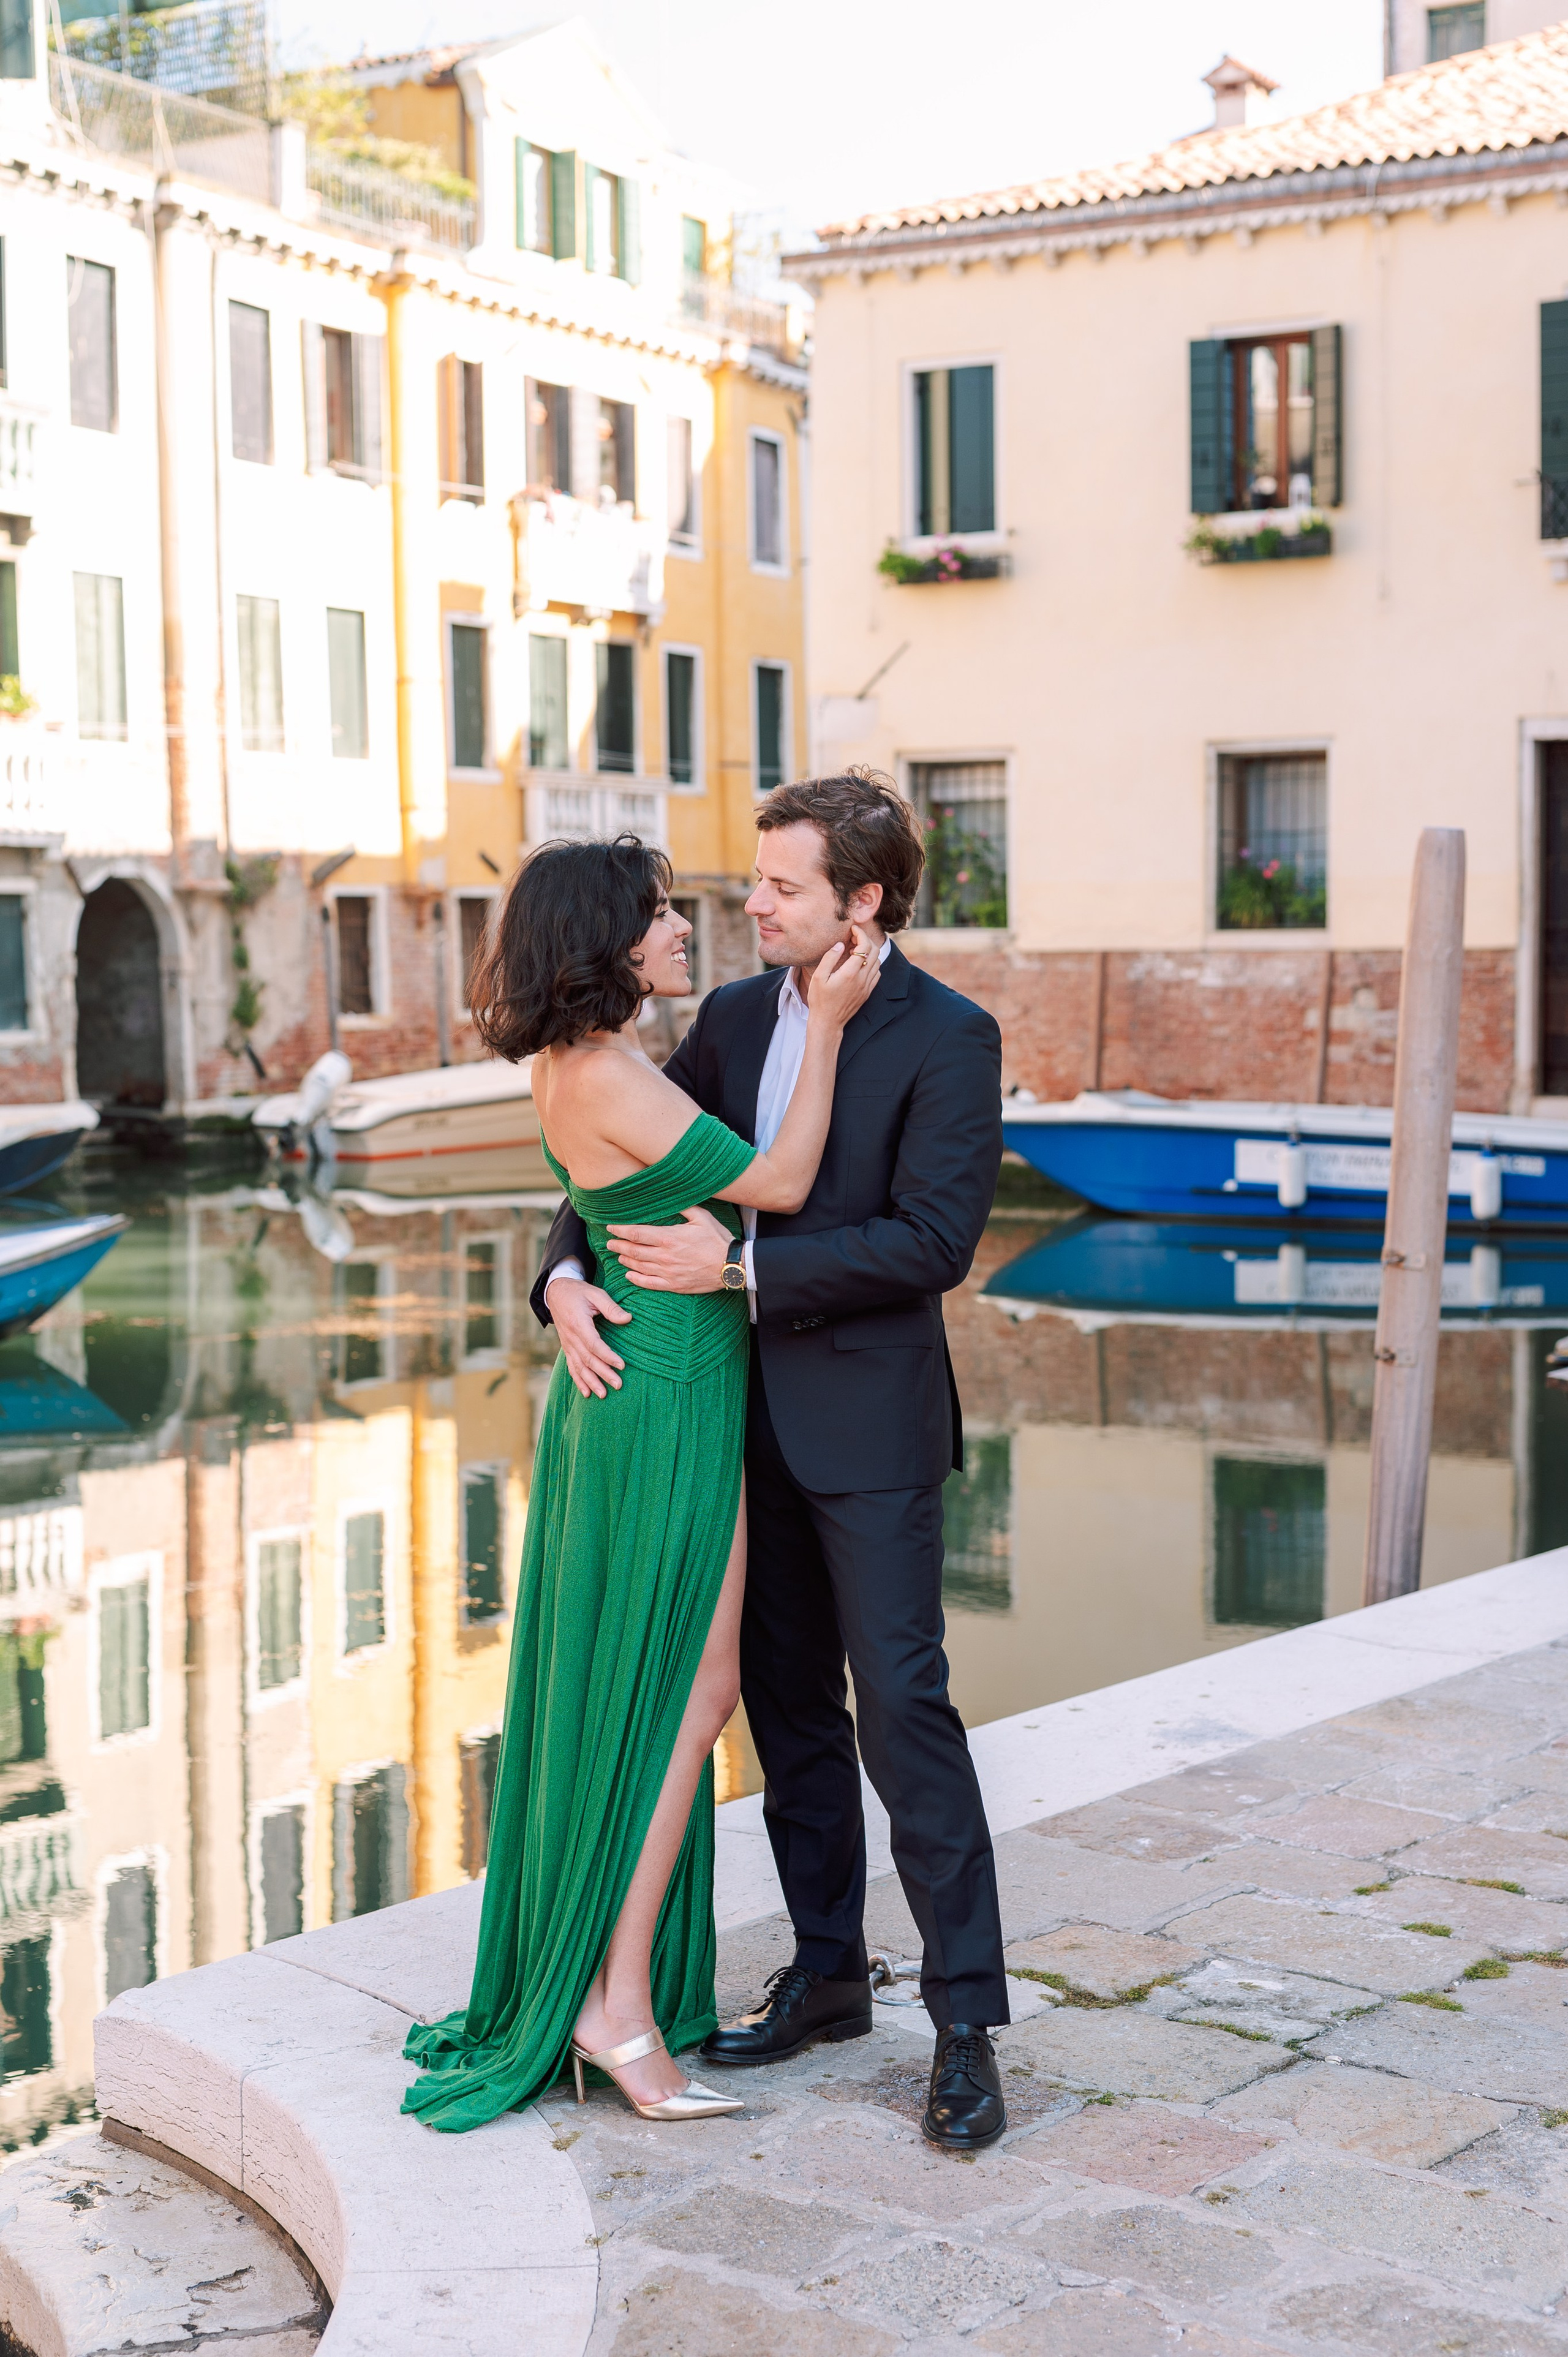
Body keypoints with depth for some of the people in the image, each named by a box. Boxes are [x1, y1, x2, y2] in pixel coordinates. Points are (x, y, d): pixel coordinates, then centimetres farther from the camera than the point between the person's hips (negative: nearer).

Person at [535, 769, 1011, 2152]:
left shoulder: (948, 1039, -11)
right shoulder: (736, 1018, 8)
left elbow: (935, 1240, -18)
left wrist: (739, 1270, -20)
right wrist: (568, 1277, -8)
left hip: (868, 1416, -7)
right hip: (748, 1412, 7)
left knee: (902, 1705, -7)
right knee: (788, 1706, 14)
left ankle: (968, 2022, 1)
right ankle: (827, 1973, 27)